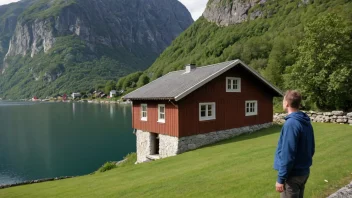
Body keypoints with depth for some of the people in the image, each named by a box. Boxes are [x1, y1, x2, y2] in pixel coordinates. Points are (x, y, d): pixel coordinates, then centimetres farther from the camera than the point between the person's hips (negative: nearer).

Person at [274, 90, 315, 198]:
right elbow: (311, 148, 13)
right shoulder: (306, 122, 4)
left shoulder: (291, 123, -23)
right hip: (304, 171, 9)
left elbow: (287, 154, -24)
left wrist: (281, 179, -18)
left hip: (293, 174, -9)